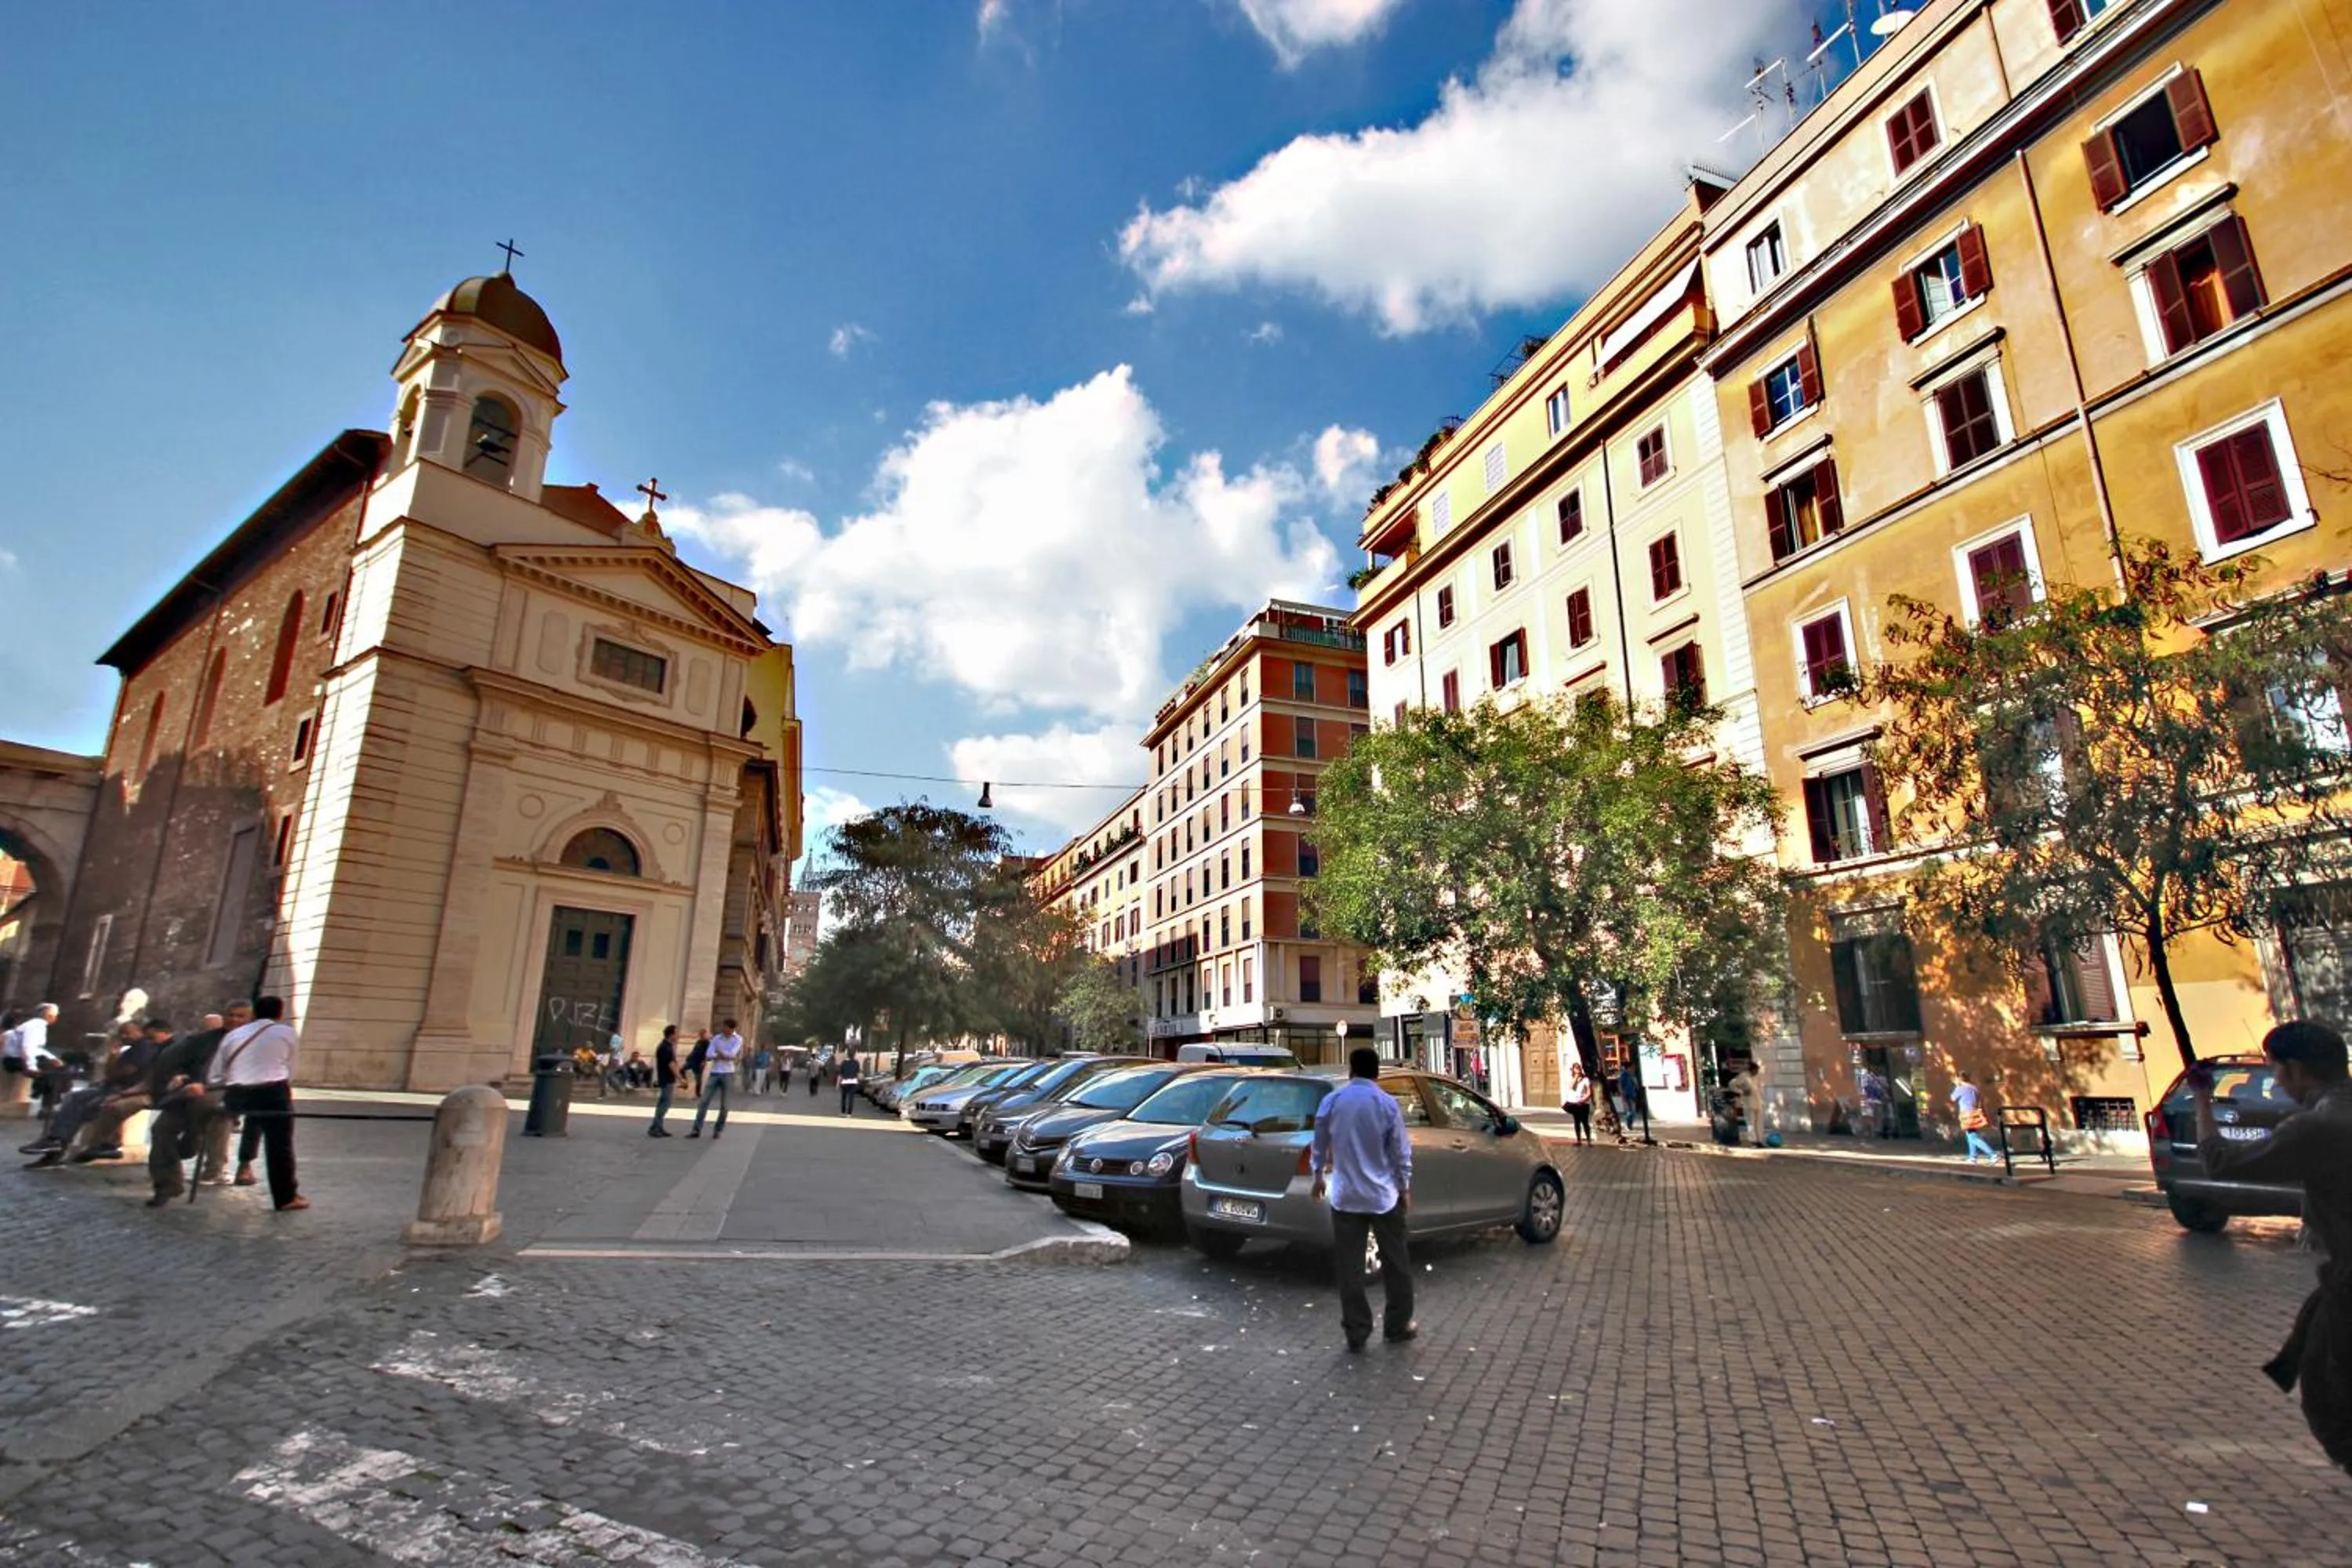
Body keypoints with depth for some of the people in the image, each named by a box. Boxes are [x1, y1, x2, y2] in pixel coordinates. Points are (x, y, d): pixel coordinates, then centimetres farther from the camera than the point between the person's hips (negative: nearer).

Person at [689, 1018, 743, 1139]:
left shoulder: (738, 1039, -2)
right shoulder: (716, 1038, 4)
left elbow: (731, 1054, -16)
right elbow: (708, 1056, -7)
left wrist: (718, 1052, -4)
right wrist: (726, 1056, -16)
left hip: (728, 1074, -2)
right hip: (714, 1073, 2)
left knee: (724, 1105, 3)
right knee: (703, 1102, -1)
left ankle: (718, 1131, 13)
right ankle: (697, 1130, 4)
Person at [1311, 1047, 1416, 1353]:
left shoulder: (1331, 1101, -4)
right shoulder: (1387, 1103, -9)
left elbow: (1319, 1145, 6)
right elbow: (1401, 1150, -4)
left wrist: (1319, 1175, 22)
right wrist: (1404, 1186, 10)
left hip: (1345, 1196, 1)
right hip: (1384, 1195, -1)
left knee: (1349, 1268, 7)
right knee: (1395, 1264, 16)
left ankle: (1356, 1334, 10)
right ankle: (1398, 1324, 27)